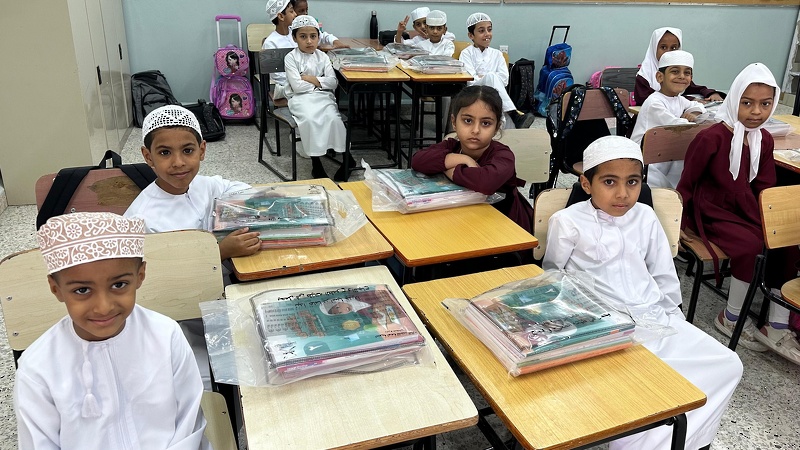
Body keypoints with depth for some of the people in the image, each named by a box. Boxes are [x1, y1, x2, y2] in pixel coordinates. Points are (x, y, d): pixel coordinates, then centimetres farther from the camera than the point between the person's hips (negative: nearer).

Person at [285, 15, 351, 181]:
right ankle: (316, 162, -21)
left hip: (323, 96, 3)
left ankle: (346, 157, -15)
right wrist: (319, 83, -3)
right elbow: (297, 86, -11)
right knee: (309, 119, -32)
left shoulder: (323, 57, 9)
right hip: (301, 98, -2)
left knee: (332, 118, -27)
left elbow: (333, 82, -1)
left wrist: (311, 79, -8)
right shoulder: (291, 58, 0)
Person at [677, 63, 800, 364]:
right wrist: (677, 225, -10)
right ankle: (731, 319, -5)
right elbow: (686, 184, -10)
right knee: (751, 245, -28)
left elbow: (764, 187, 8)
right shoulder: (712, 137, -17)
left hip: (745, 209, 7)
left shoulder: (764, 140, 4)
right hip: (712, 212, -7)